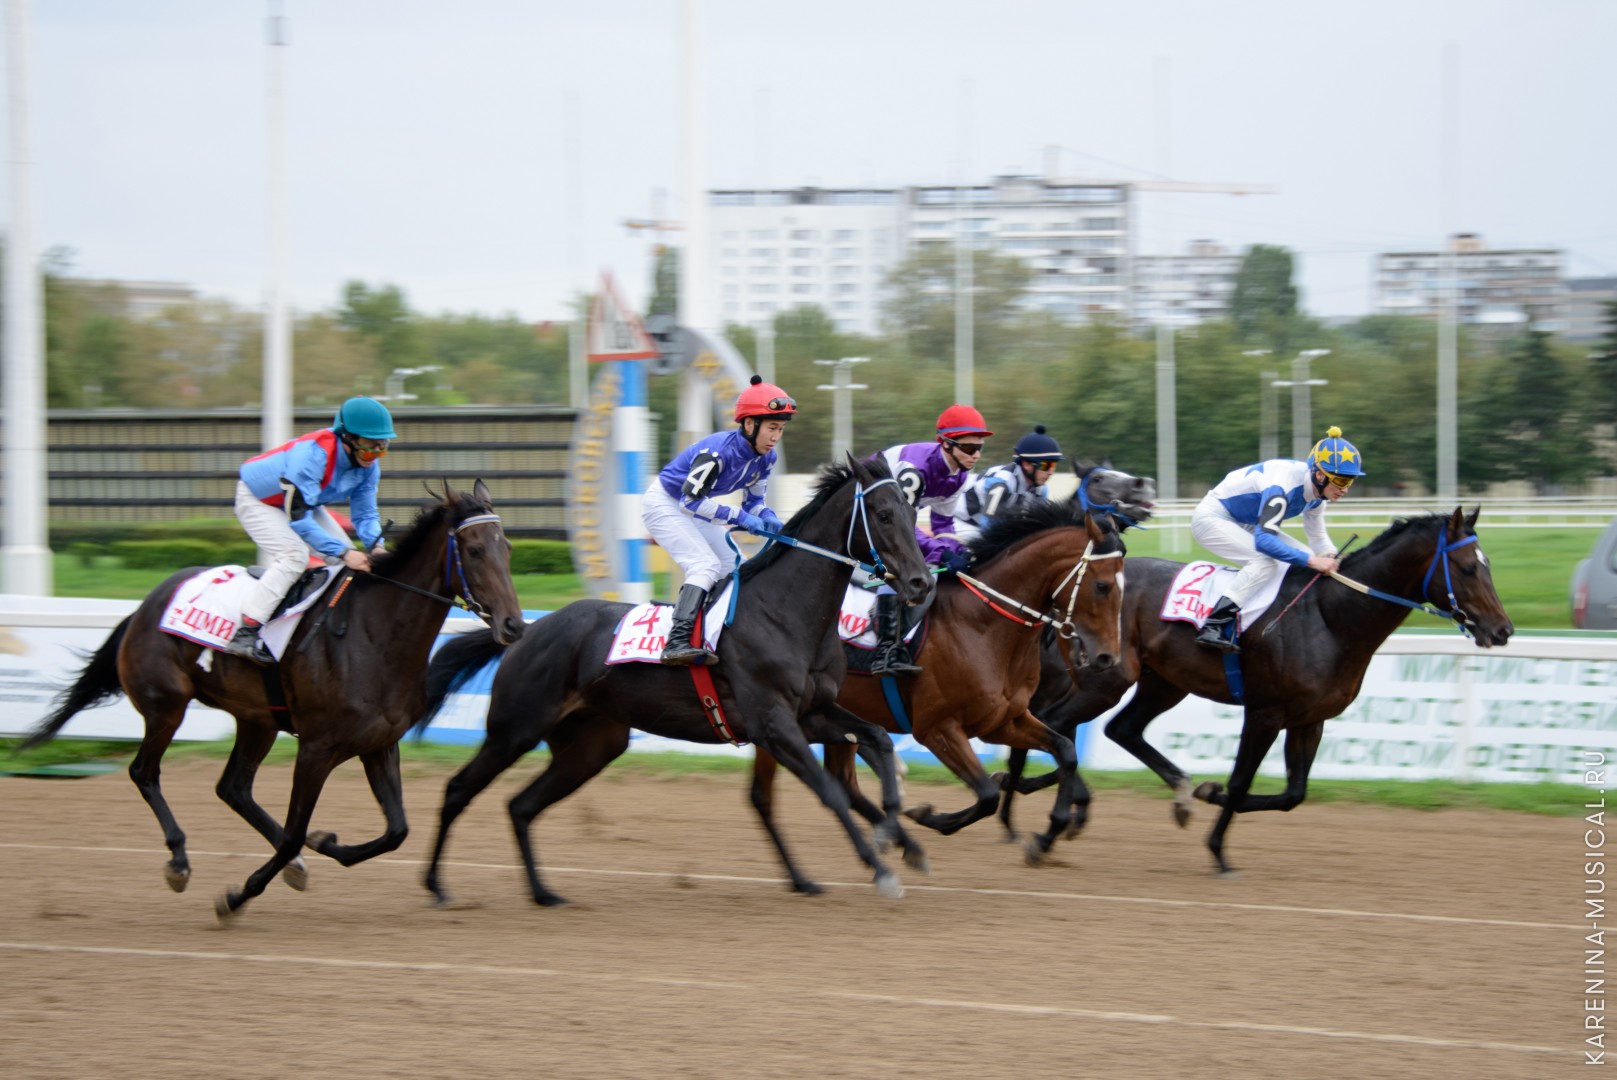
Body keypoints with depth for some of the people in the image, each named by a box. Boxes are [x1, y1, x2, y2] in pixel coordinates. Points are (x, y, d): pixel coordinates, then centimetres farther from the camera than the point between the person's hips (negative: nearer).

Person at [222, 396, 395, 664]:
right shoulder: (313, 454, -40)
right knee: (294, 555, -28)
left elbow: (365, 513, -7)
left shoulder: (368, 465, -16)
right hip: (257, 499, -8)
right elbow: (298, 517, -40)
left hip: (305, 501, 8)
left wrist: (375, 546, -29)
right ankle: (245, 635, -32)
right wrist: (343, 553, -43)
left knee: (351, 557, -3)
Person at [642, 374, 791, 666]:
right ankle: (676, 643, -36)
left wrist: (767, 517, -19)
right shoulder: (718, 451, -32)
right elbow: (691, 500, -30)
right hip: (663, 503, -10)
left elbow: (753, 500, 5)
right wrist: (739, 517, -33)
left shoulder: (765, 458, -7)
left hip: (691, 507, 10)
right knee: (705, 565, -25)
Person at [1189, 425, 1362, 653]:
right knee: (1266, 561, -30)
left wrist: (1331, 557, -16)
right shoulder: (1284, 486, -34)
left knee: (1306, 560, -1)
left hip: (1243, 524, 9)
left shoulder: (1317, 494, -6)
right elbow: (1264, 540, -40)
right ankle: (1214, 626, -34)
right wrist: (1311, 561, -43)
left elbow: (1318, 538, 6)